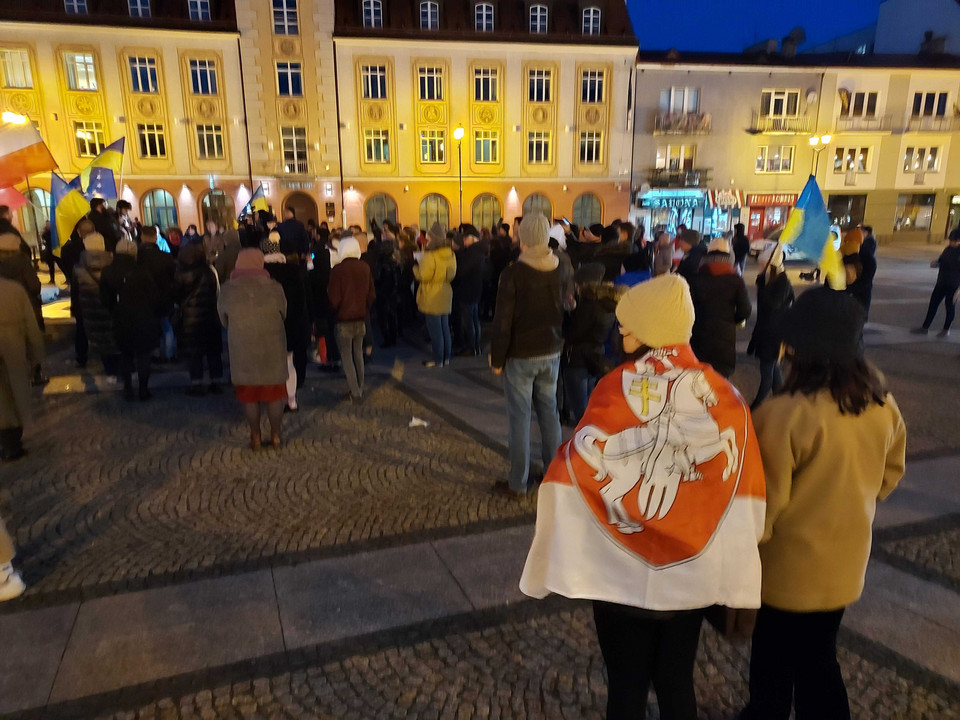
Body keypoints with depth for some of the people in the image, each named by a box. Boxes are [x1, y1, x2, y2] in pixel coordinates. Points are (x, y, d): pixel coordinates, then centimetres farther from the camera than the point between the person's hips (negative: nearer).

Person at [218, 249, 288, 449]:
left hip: (243, 352, 1)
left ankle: (256, 438, 20)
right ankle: (275, 436, 20)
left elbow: (224, 321, 5)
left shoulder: (227, 290, -8)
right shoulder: (274, 287, -10)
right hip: (273, 350, 0)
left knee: (249, 397, 13)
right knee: (275, 395, 12)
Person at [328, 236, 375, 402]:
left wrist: (333, 312, 8)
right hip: (361, 317, 5)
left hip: (344, 318, -4)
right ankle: (360, 389, 22)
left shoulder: (338, 269, -14)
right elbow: (372, 294, 4)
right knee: (358, 354, 17)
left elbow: (334, 298, -12)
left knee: (346, 357, 3)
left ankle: (355, 392, 0)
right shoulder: (365, 268, -1)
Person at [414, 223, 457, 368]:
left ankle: (438, 360, 5)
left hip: (432, 297, -7)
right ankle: (446, 357, 24)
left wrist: (416, 267, 0)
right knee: (445, 327, 16)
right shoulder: (450, 254, 3)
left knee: (435, 329, -1)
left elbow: (423, 276, -18)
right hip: (446, 295, 7)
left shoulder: (430, 256, -20)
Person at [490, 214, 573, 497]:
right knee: (549, 411, 16)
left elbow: (503, 321, -15)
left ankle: (518, 483, 11)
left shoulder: (513, 273, -16)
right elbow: (569, 309, 5)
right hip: (552, 352, 5)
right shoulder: (563, 270, -2)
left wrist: (497, 358, -6)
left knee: (520, 416, 3)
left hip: (520, 355, -4)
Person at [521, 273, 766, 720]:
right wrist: (731, 572, 4)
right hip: (692, 572, 3)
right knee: (677, 680, 22)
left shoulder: (617, 389, -18)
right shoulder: (723, 396, -9)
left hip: (621, 571, -3)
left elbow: (577, 477, -16)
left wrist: (560, 566, -4)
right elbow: (745, 492, -6)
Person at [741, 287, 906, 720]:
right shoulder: (882, 404, -7)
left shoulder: (785, 414, -30)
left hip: (789, 567, -6)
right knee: (818, 658, 25)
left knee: (774, 667, 18)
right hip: (845, 561, 6)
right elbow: (891, 473, 9)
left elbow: (765, 502, -21)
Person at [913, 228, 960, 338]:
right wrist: (935, 263, -7)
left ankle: (946, 329, 24)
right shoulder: (948, 249, 4)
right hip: (941, 283, 6)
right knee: (933, 304, 8)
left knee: (950, 306, 8)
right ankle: (925, 328, 16)